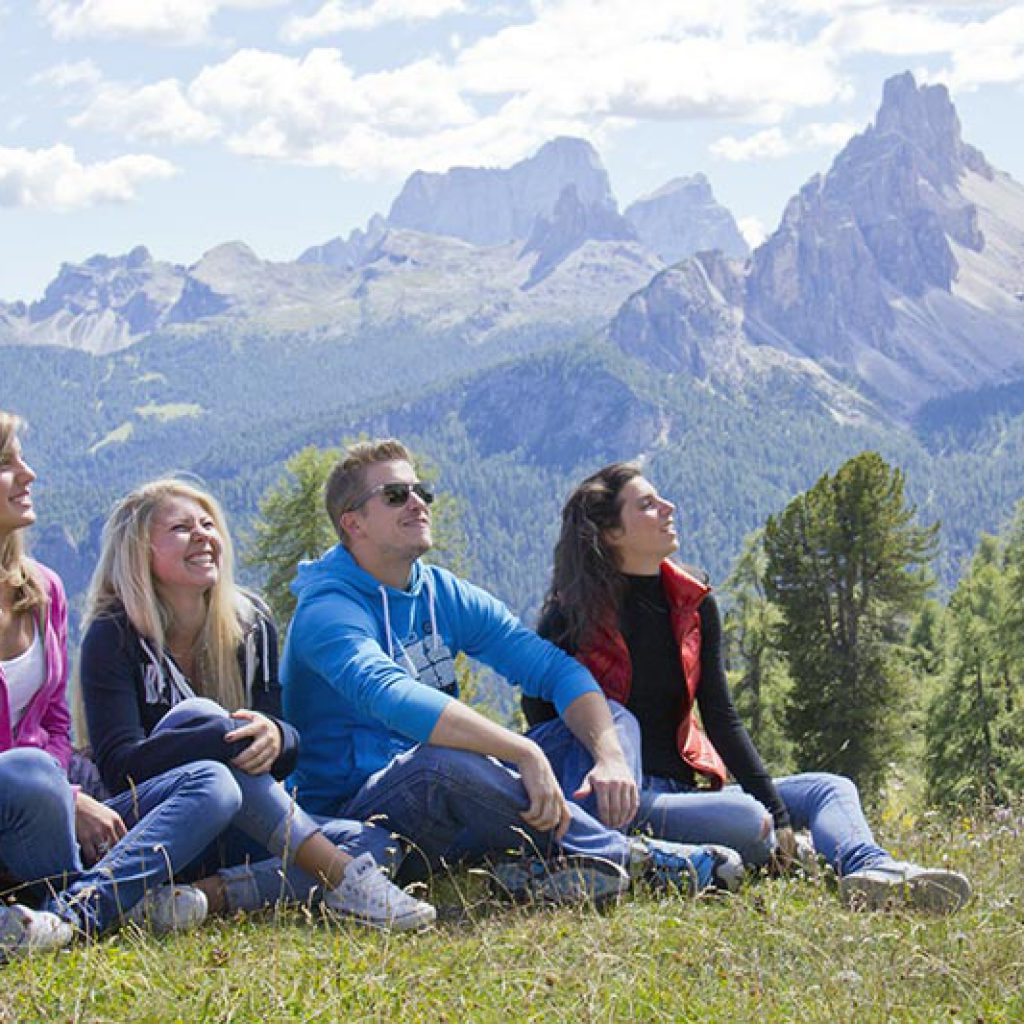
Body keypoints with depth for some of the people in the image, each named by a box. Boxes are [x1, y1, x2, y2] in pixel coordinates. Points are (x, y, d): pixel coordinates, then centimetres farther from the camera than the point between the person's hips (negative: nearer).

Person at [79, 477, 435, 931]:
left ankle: (210, 895, -36)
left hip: (234, 835, 5)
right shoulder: (114, 636, -9)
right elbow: (118, 767, -21)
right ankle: (344, 879, -41)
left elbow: (285, 751, 2)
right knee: (195, 716, -33)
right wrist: (227, 737, -36)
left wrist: (275, 738, -24)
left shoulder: (250, 624, 6)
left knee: (374, 842, -19)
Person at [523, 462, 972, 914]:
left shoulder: (693, 603, 10)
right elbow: (539, 713, -5)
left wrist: (778, 811, -5)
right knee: (745, 820, -34)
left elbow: (722, 719, 7)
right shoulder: (570, 617, -7)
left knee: (830, 789, -3)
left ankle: (870, 871, -34)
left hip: (683, 788, 7)